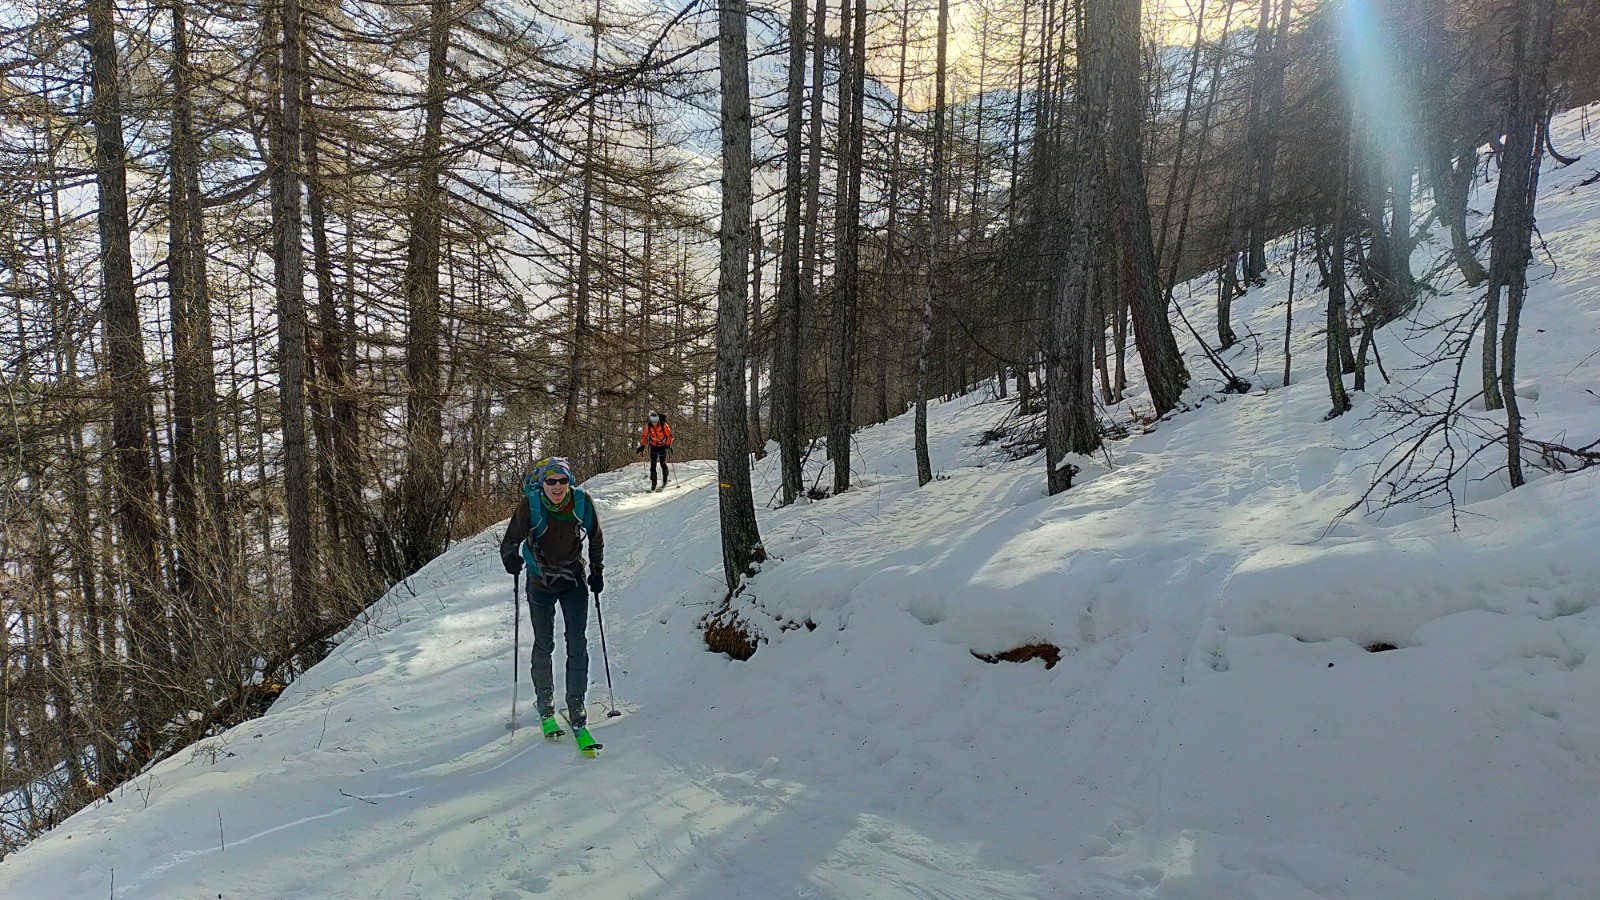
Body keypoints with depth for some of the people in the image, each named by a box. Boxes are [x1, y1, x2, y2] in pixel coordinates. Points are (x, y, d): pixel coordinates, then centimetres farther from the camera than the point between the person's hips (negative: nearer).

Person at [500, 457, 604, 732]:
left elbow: (596, 538, 2)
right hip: (541, 583, -1)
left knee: (578, 644, -1)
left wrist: (597, 571, 2)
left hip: (575, 581, 1)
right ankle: (545, 702, 29)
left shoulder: (582, 502, -14)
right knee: (543, 645, 10)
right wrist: (510, 557, -40)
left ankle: (576, 704, 11)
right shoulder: (530, 504, -19)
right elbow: (511, 539, -18)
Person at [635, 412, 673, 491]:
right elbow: (645, 436, 0)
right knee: (653, 464, -5)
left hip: (663, 446, -2)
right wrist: (642, 446, -7)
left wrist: (669, 445, -20)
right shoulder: (648, 426, -12)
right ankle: (653, 483, 0)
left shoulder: (664, 425, -20)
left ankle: (664, 480, 23)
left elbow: (669, 435, -11)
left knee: (663, 464, 0)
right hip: (653, 446, 2)